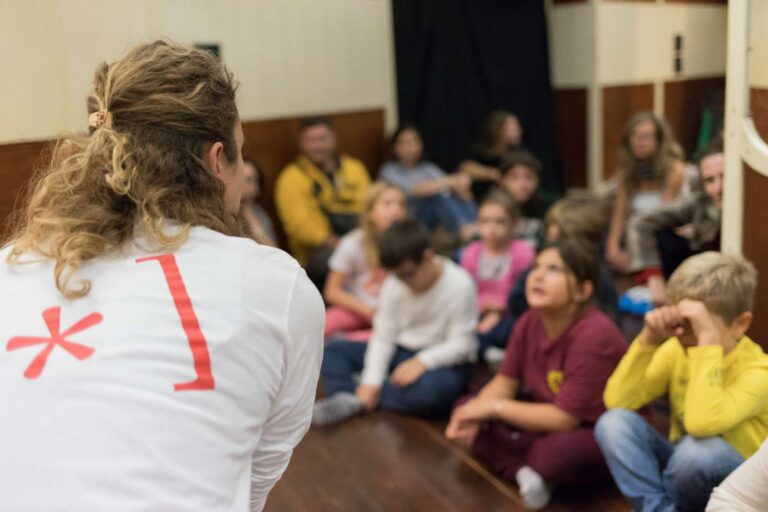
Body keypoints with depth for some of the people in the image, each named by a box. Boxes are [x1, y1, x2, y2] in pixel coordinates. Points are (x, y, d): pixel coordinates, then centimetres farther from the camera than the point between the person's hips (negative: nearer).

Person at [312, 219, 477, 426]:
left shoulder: (460, 285, -17)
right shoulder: (394, 284, -4)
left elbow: (461, 344, -16)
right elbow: (383, 336, -7)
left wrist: (422, 361, -31)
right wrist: (371, 381, -20)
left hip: (443, 362, -5)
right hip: (400, 352, 5)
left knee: (431, 389, -41)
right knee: (331, 351, -7)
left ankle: (356, 401, -26)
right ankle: (346, 399, -34)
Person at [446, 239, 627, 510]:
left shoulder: (593, 335, -31)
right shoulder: (529, 321, -9)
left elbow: (565, 417, -28)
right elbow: (505, 382, -1)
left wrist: (495, 407, -23)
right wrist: (474, 411, -22)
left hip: (610, 436, -7)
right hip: (553, 419, 8)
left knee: (559, 453, -40)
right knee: (466, 409, -3)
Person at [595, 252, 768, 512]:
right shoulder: (675, 350, -8)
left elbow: (702, 424, -43)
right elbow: (617, 401, -18)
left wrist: (708, 341, -42)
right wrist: (648, 339, -26)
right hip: (682, 464, 4)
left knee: (698, 448, -37)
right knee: (614, 423, -21)